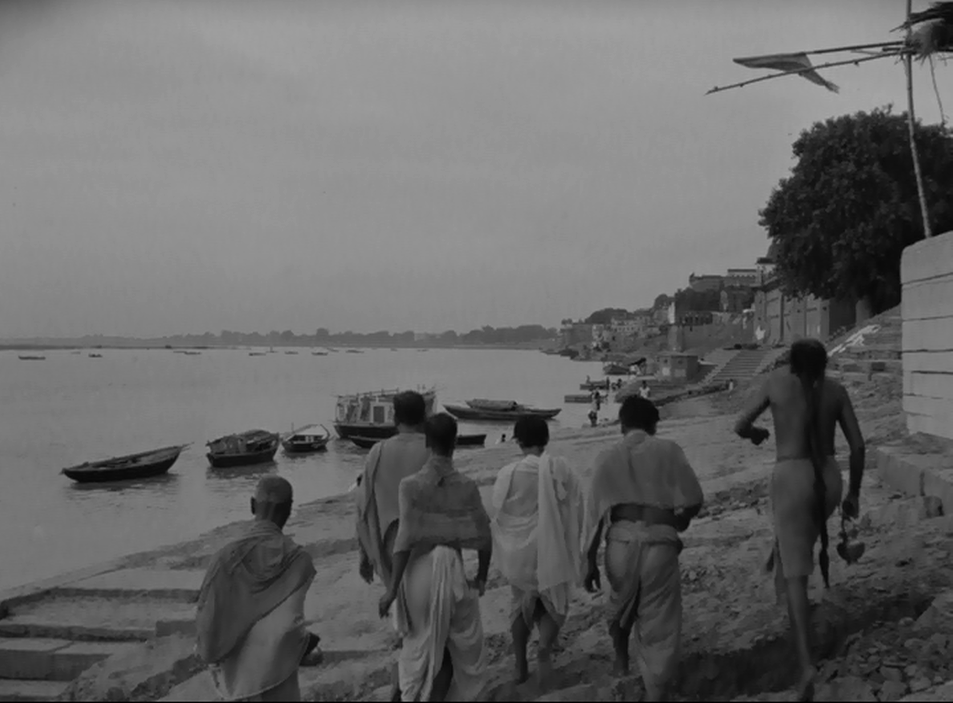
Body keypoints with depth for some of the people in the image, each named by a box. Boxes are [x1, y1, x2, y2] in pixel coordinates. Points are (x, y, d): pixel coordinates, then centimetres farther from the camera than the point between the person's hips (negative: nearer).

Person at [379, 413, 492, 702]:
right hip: (451, 570, 0)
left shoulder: (411, 485, -12)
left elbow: (406, 539, -17)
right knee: (462, 643, 17)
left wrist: (392, 589, -12)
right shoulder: (466, 487, -7)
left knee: (420, 644, 18)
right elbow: (484, 539, -4)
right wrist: (482, 576, 12)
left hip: (418, 570, 0)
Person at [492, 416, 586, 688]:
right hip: (552, 550, -1)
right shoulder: (561, 469, -11)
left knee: (522, 603, 21)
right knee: (555, 603, 17)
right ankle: (545, 648, -9)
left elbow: (500, 515, -4)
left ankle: (520, 665, 24)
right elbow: (576, 511, -6)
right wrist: (571, 548, 8)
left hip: (519, 551, 1)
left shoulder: (508, 474, -12)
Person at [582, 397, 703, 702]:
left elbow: (594, 512, 4)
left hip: (620, 543, 3)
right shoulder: (668, 450, 5)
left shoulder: (608, 457, 8)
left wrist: (590, 561, 7)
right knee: (659, 626, 6)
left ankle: (621, 661, 53)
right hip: (659, 544, -3)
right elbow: (694, 500, 2)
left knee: (621, 605, 30)